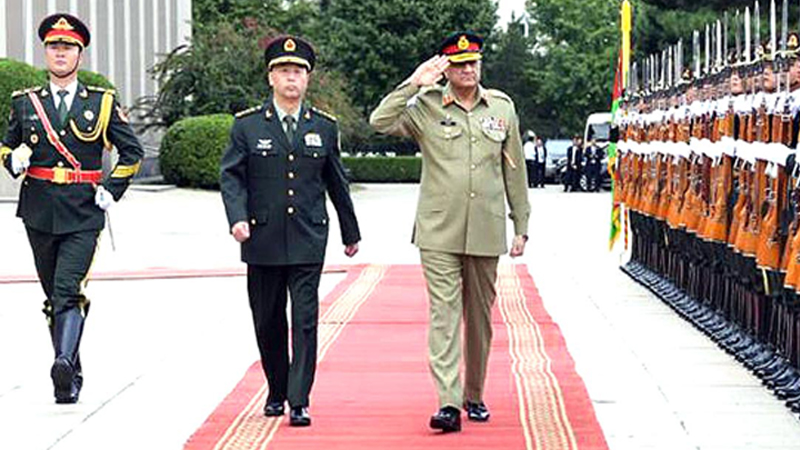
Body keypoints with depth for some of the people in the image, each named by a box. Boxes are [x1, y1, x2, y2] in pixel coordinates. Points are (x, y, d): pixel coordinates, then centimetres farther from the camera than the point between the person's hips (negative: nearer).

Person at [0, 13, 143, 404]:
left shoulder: (102, 103, 3)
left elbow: (132, 151, 8)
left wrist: (112, 191, -2)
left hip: (83, 214, -3)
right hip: (39, 213, 3)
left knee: (68, 290, -20)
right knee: (53, 296, 10)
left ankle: (64, 362, -33)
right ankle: (71, 376, 20)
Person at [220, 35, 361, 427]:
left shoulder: (324, 127, 7)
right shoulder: (247, 125, 2)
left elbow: (336, 182, 15)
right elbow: (231, 176, 0)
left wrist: (350, 232, 21)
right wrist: (237, 217, -17)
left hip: (308, 241, 0)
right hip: (262, 241, 0)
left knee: (305, 321, -8)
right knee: (268, 322, 10)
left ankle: (299, 402, -6)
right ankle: (276, 391, 28)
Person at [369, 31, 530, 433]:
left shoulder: (502, 107, 9)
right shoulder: (426, 106, 1)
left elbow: (514, 170, 13)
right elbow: (380, 122, -13)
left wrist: (521, 227, 12)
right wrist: (414, 84, -16)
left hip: (485, 233, 3)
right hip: (439, 233, -3)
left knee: (480, 317, 12)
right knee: (444, 315, -9)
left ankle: (474, 396, 25)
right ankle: (448, 403, -13)